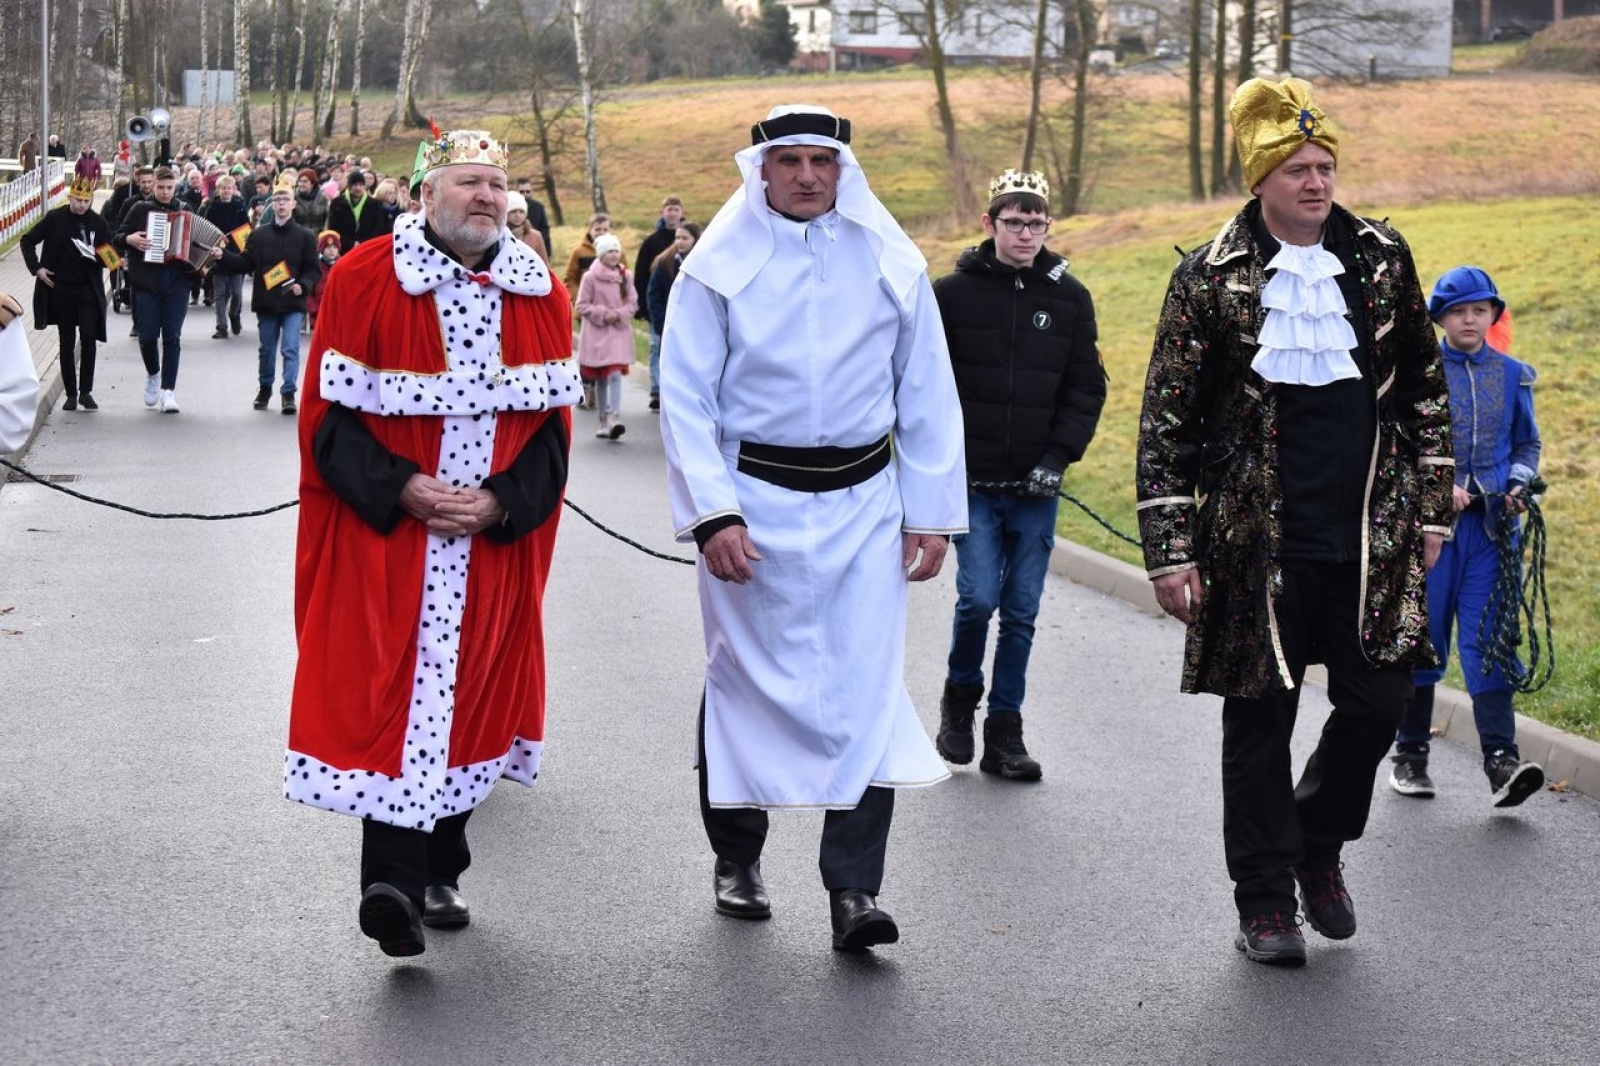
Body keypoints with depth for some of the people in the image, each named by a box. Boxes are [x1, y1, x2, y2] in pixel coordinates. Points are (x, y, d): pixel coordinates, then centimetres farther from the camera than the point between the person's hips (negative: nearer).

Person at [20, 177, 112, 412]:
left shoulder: (98, 223, 0)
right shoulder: (55, 218, -2)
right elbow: (28, 240, 6)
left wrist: (97, 256, -18)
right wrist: (36, 268, -4)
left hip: (88, 290, 0)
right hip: (61, 289, 0)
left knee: (88, 338, -8)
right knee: (67, 342, 6)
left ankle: (86, 391, 3)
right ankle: (71, 393, 13)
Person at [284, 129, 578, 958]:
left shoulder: (539, 297, 5)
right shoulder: (364, 282, -6)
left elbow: (550, 424, 6)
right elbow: (331, 415, -6)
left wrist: (502, 502, -10)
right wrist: (402, 489, -17)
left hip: (494, 541, 4)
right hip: (385, 538, -4)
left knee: (470, 690, 8)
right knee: (392, 689, -10)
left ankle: (434, 872, 22)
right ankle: (395, 880, -11)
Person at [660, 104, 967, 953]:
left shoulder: (890, 265, 5)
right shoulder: (719, 268, -1)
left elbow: (928, 397, 9)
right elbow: (686, 399, -3)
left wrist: (931, 512, 5)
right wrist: (712, 514, -13)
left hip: (863, 501, 1)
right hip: (754, 499, -1)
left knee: (867, 688, -7)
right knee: (747, 679, 9)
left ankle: (855, 889, -6)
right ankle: (736, 858, 27)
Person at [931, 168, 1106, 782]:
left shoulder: (1070, 298, 5)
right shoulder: (953, 293, -1)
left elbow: (1086, 387, 8)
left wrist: (1058, 457, -4)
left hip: (1036, 487, 2)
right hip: (971, 482, -2)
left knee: (1021, 612, 5)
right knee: (979, 598, -10)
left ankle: (1004, 732, 15)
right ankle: (960, 696, 17)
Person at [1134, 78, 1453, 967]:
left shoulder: (1382, 258, 5)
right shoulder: (1211, 278, -4)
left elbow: (1425, 388, 15)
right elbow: (1167, 422, -3)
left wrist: (1431, 510, 11)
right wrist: (1171, 551, -7)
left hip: (1373, 538, 3)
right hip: (1258, 544, -3)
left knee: (1379, 702, 3)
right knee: (1260, 723, 4)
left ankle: (1320, 841, 30)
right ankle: (1267, 900, 18)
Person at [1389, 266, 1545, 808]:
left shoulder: (1513, 376, 11)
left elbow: (1527, 444, 18)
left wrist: (1519, 483, -2)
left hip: (1490, 525, 1)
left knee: (1486, 640, -7)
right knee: (1422, 637, 4)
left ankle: (1501, 761, -13)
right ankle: (1410, 755, 16)